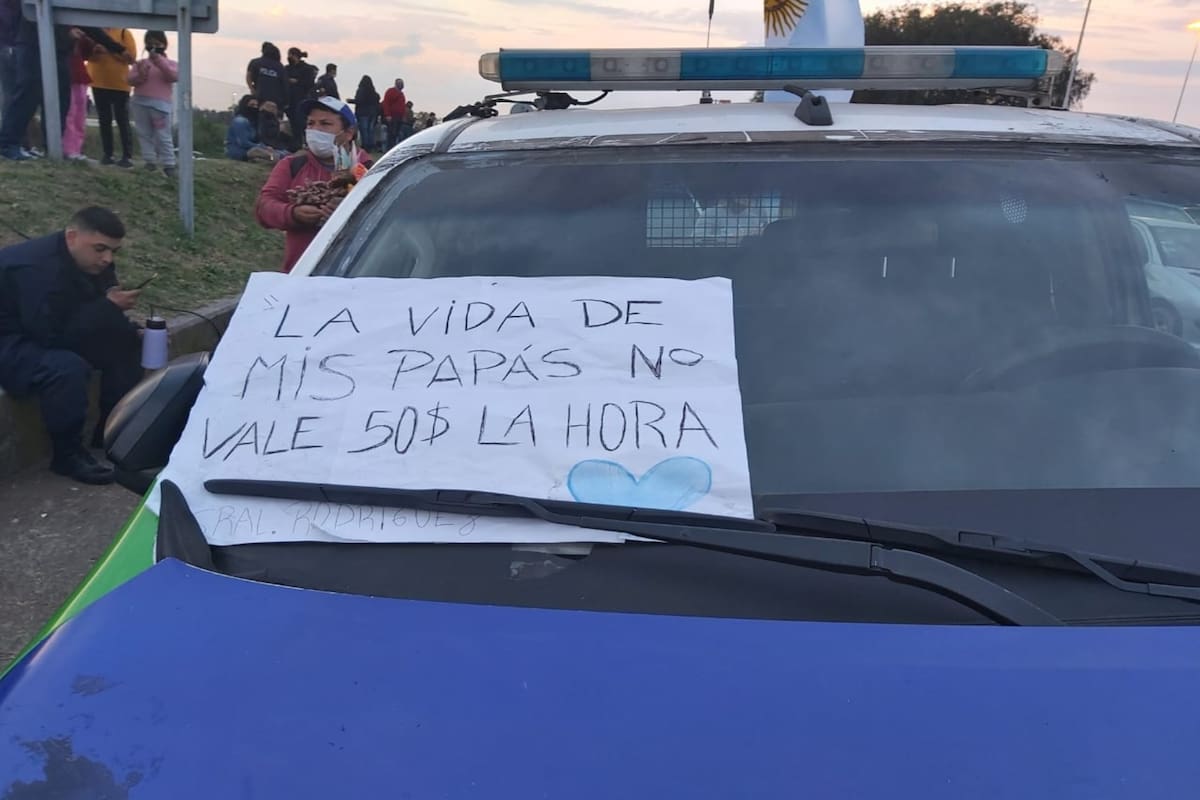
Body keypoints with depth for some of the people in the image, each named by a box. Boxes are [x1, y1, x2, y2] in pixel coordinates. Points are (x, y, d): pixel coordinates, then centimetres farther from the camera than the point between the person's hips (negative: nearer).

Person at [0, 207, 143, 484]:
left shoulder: (90, 262, -2)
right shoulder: (39, 270, -31)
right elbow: (53, 336, -35)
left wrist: (132, 331, -13)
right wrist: (109, 306, -32)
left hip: (44, 337, 10)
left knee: (125, 342, 1)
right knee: (67, 367, -37)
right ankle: (67, 455, -19)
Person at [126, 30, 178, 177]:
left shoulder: (170, 63, 7)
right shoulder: (140, 63, 13)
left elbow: (174, 76, -14)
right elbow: (130, 79, 4)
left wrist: (160, 61, -19)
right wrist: (140, 75, -16)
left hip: (160, 104, -4)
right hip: (140, 103, 4)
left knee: (163, 136, -5)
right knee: (144, 134, 5)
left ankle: (169, 164, -5)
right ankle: (150, 162, 9)